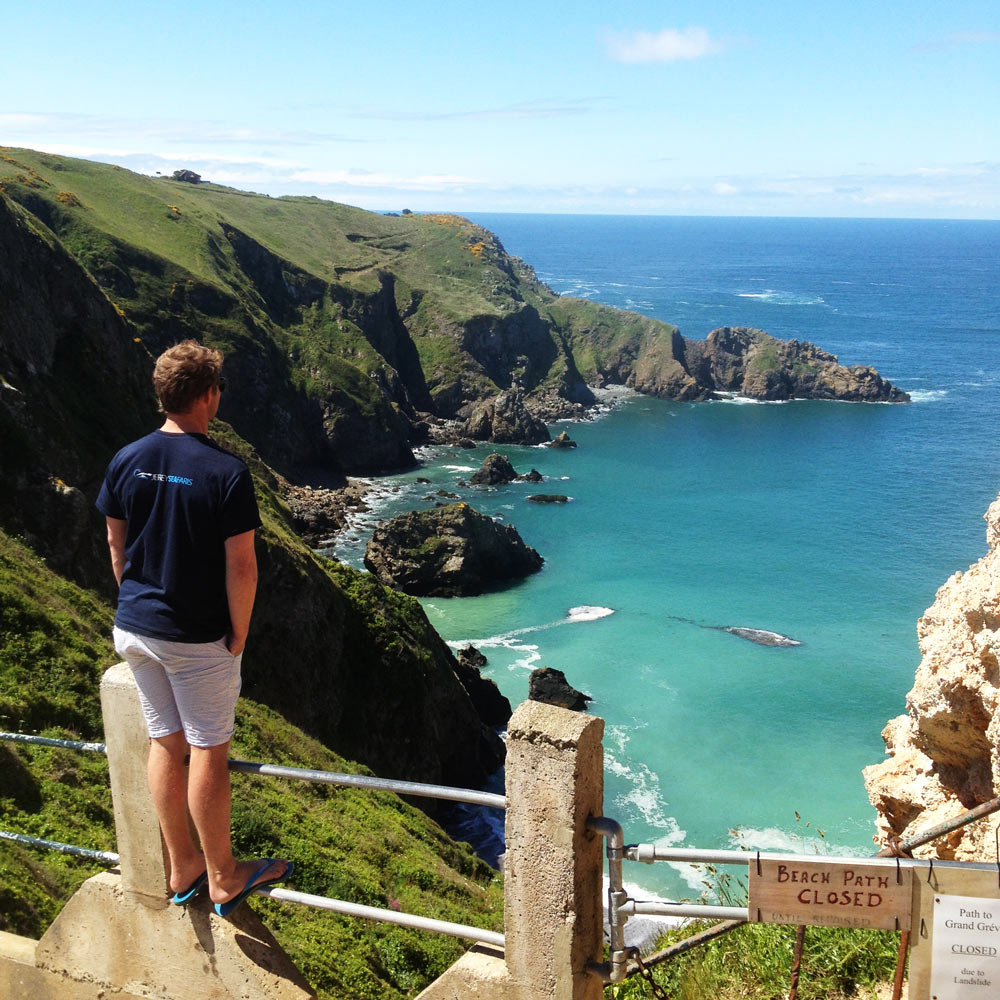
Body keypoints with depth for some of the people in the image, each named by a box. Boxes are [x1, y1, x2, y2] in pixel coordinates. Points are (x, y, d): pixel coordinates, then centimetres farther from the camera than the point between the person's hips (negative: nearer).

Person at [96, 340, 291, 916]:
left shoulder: (126, 462, -1)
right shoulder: (226, 473, -19)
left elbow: (118, 548, 7)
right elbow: (241, 567, -18)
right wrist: (239, 634, -6)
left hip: (136, 627, 6)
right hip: (199, 639, -6)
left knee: (165, 744, 16)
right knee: (208, 752, 6)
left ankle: (182, 867, 30)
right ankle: (223, 878, 20)